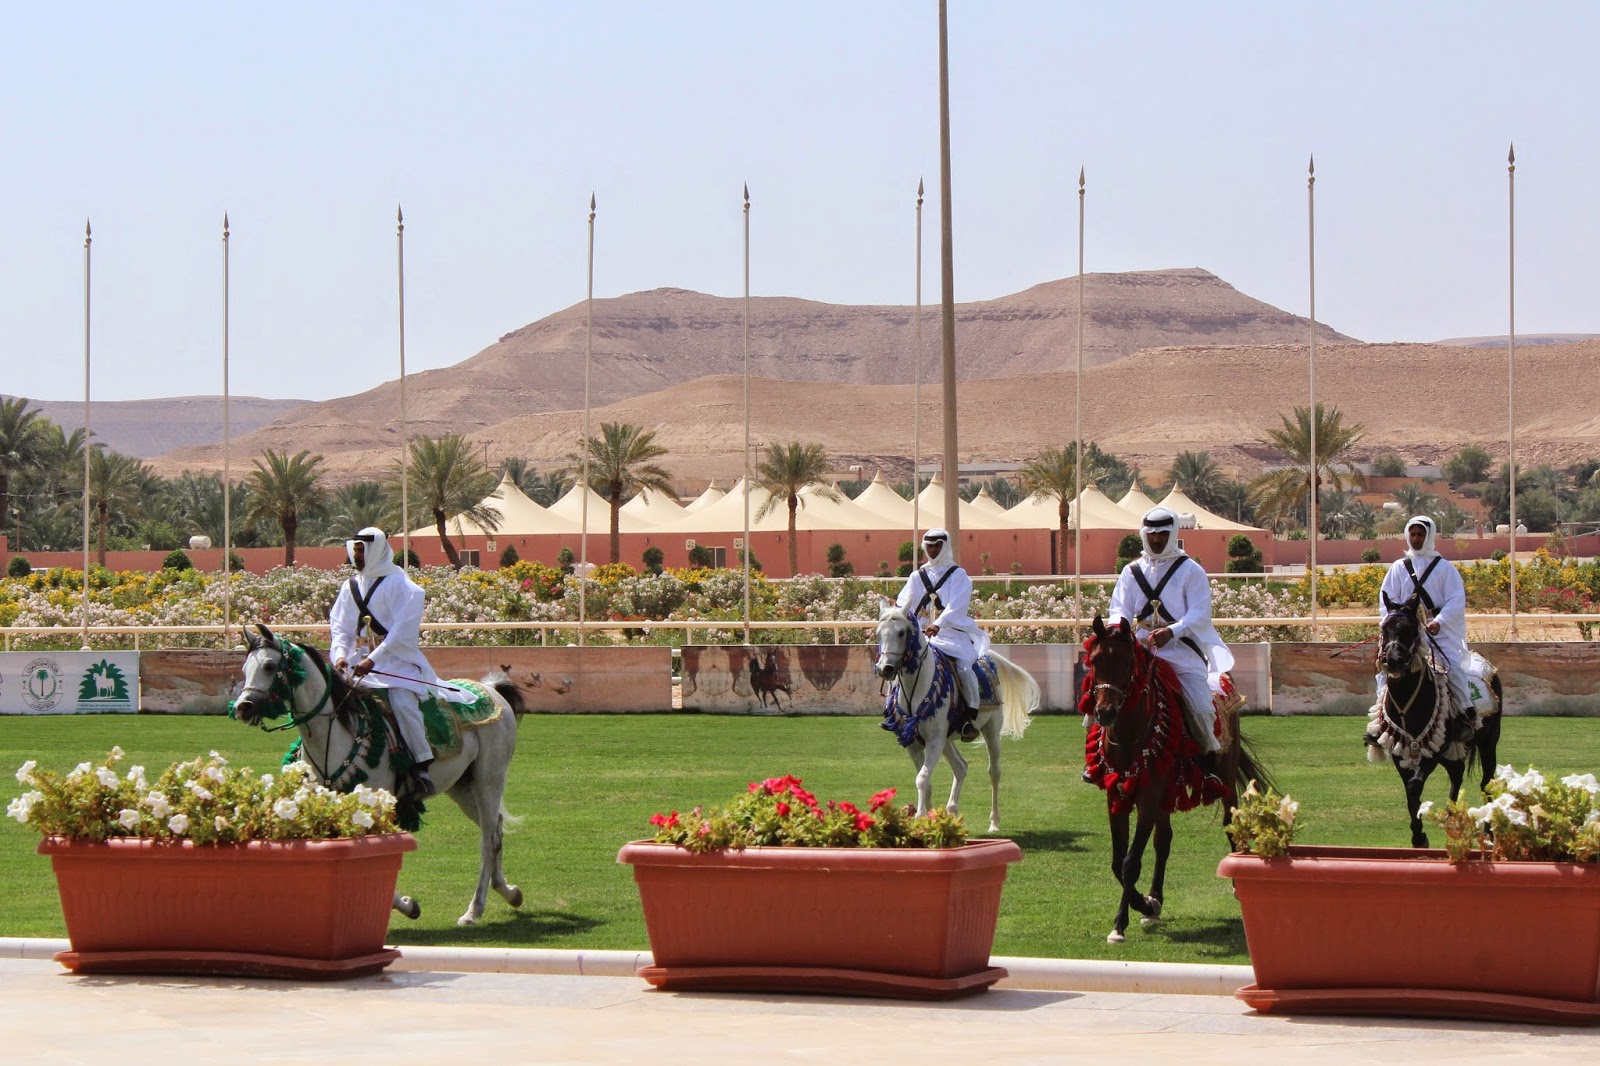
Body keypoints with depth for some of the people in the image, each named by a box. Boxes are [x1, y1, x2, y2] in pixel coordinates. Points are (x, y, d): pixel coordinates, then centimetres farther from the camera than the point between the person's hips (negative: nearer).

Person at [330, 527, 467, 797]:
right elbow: (339, 626, 11)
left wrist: (373, 660, -23)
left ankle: (422, 766, -22)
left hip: (397, 661, -6)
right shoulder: (350, 587, 13)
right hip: (358, 662, 6)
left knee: (402, 702, -29)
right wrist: (340, 655, -9)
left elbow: (403, 630, -15)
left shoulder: (399, 584, -7)